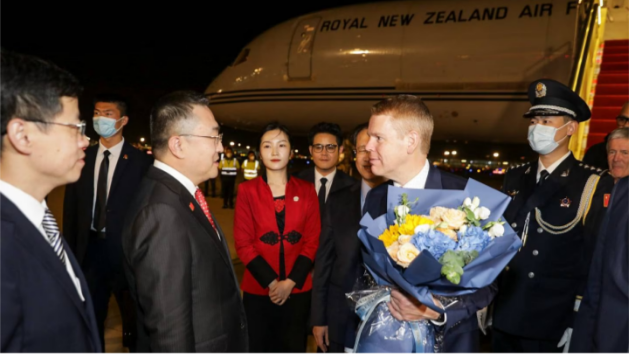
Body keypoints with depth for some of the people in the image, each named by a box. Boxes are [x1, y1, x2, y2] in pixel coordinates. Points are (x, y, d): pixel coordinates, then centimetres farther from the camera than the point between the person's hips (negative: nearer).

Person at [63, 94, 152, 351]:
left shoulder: (140, 161, -9)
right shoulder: (83, 158, 3)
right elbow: (71, 208, 5)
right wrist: (71, 248, 3)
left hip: (125, 247, -3)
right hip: (90, 246, 4)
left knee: (133, 315, 15)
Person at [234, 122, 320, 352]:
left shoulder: (306, 190, 2)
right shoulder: (248, 190, -2)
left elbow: (312, 241, -1)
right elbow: (243, 243, -5)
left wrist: (290, 282, -10)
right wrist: (271, 282, -11)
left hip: (297, 290, 1)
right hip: (258, 289, -1)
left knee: (293, 348, 13)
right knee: (260, 348, 12)